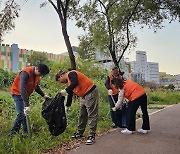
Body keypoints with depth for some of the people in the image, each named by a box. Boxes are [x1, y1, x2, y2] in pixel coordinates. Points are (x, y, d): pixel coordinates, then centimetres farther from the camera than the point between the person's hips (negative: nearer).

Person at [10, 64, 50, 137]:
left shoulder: (37, 74, -5)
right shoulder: (26, 73, -30)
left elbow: (36, 86, 11)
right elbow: (22, 89, -38)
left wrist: (43, 95, -2)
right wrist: (27, 105, -43)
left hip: (25, 95, 8)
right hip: (18, 94, -7)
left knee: (24, 113, 6)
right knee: (22, 113, -14)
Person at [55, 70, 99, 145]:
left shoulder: (70, 74, -10)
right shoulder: (69, 81, 18)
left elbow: (75, 83, -30)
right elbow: (70, 94, 23)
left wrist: (65, 91, -26)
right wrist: (67, 106, 23)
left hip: (91, 93, -10)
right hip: (84, 96, 10)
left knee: (91, 115, -7)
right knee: (82, 115, 16)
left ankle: (91, 136, -3)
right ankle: (80, 132, 27)